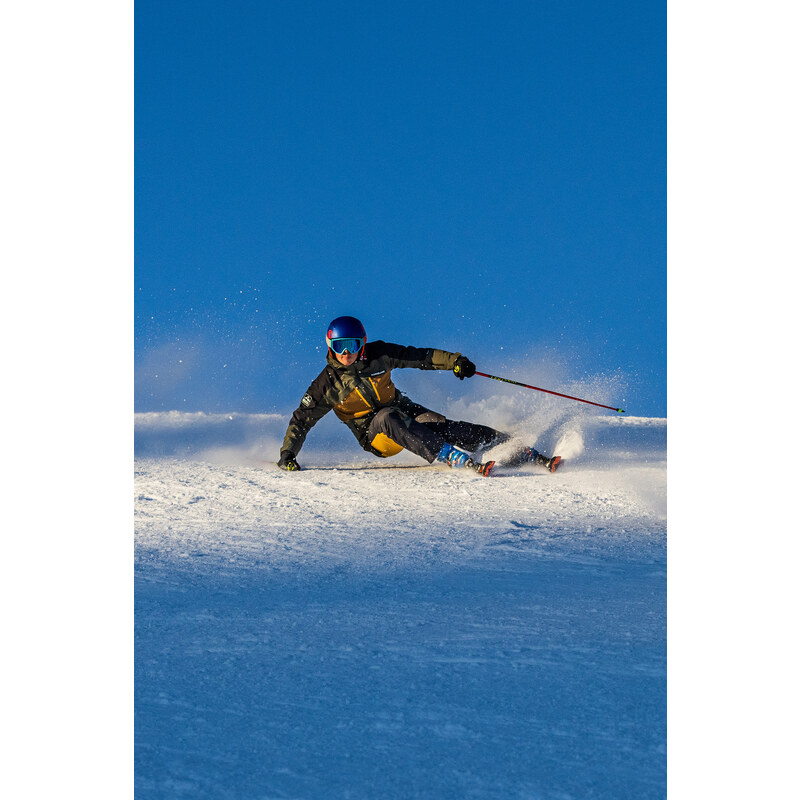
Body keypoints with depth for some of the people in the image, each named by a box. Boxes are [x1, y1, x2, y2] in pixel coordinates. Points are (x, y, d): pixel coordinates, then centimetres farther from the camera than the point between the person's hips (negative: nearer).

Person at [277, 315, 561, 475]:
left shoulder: (377, 355, -4)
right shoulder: (326, 384, -7)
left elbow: (419, 356, -2)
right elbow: (301, 420, -1)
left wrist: (453, 361, -15)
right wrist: (287, 453, -12)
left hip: (406, 413, 2)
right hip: (376, 434, -2)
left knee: (445, 427, -24)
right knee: (387, 417, -36)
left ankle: (529, 455, -28)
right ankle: (457, 459, -52)